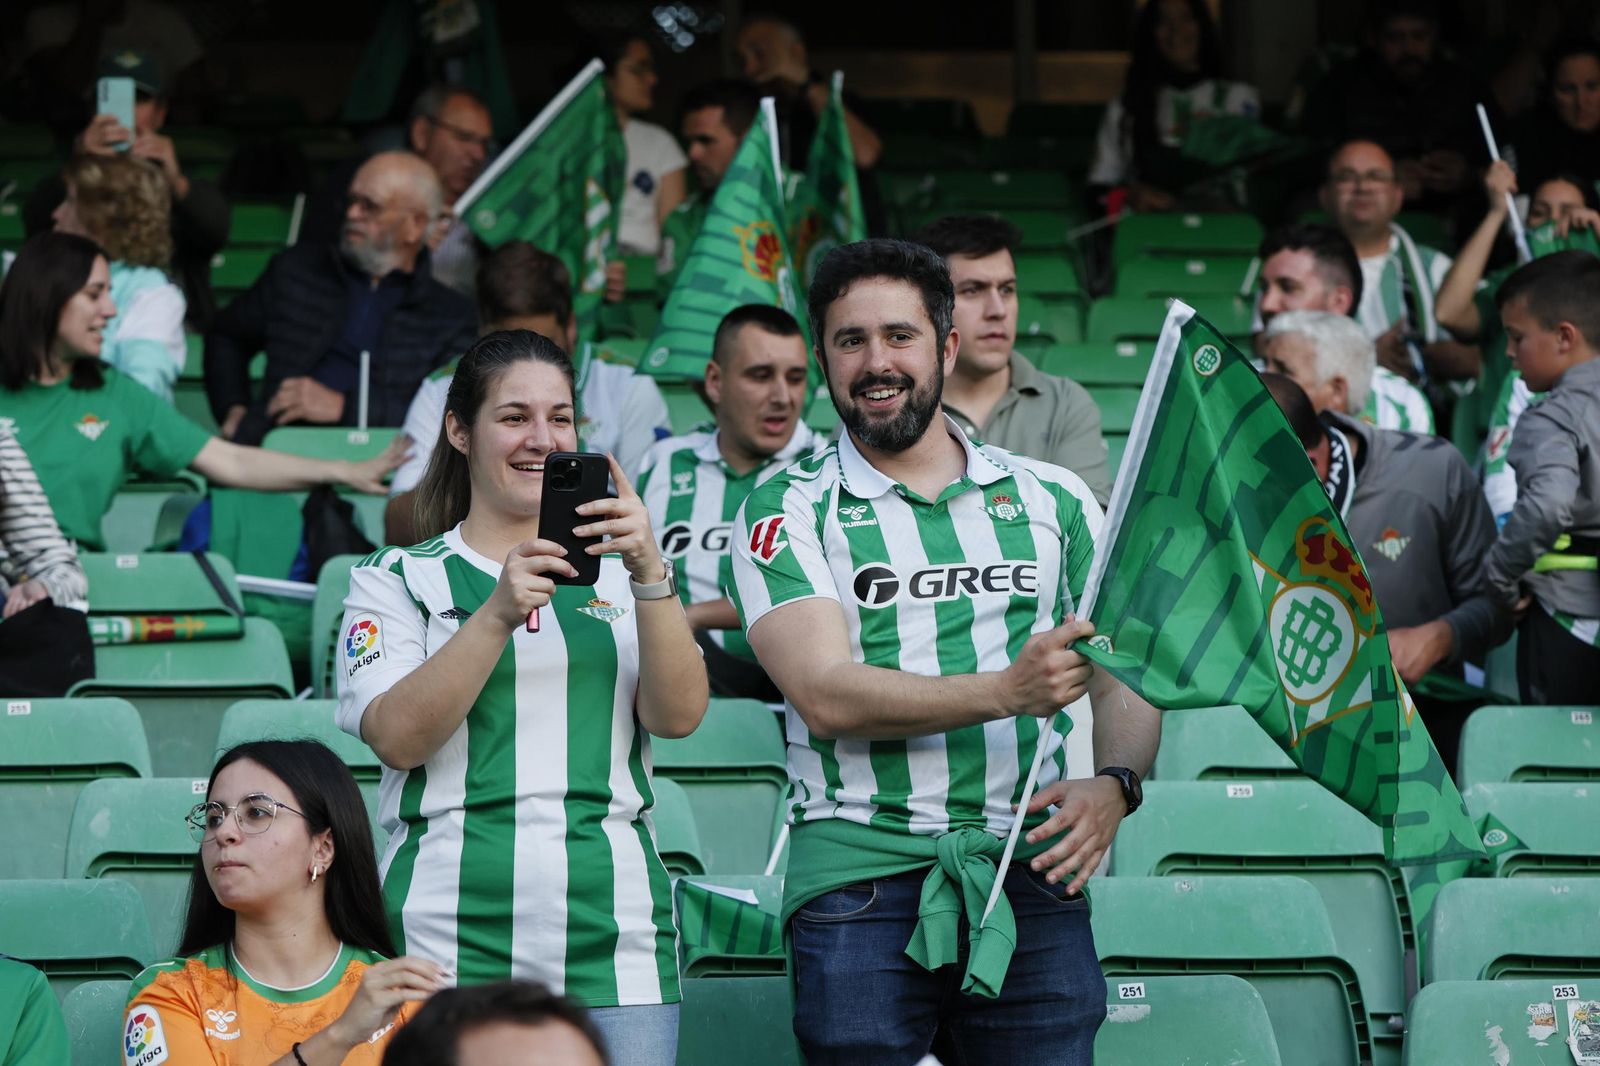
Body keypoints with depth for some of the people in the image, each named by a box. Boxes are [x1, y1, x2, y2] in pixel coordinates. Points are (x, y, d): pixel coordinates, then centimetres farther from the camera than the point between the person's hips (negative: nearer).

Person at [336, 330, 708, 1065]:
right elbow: (398, 737, -7)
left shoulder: (615, 572, 15)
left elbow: (678, 717, -1)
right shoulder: (396, 581, 10)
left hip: (614, 936, 2)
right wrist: (499, 614, -19)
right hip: (452, 939, -2)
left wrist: (649, 575, -15)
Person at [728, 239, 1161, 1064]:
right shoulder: (786, 514, 5)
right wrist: (1008, 690, -21)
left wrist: (1115, 785, -10)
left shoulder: (1054, 500, 15)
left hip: (1032, 874, 2)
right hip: (861, 879, -2)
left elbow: (1124, 683, 13)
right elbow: (826, 694, -10)